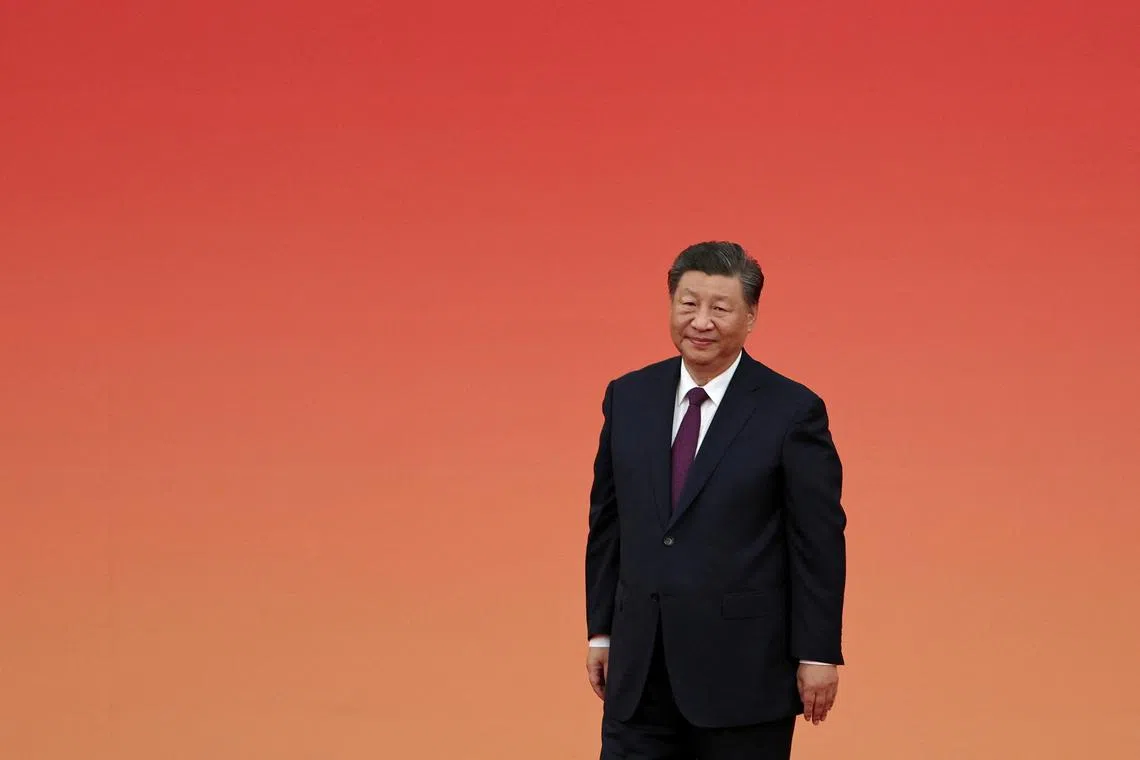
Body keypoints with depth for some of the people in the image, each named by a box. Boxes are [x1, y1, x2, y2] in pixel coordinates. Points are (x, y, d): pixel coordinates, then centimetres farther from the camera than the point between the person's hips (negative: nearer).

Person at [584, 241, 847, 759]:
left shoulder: (792, 411, -6)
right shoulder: (628, 397, 7)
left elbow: (820, 543, -6)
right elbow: (606, 522, 13)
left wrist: (818, 654, -8)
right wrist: (601, 631, 12)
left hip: (743, 673, -4)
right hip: (640, 673, 4)